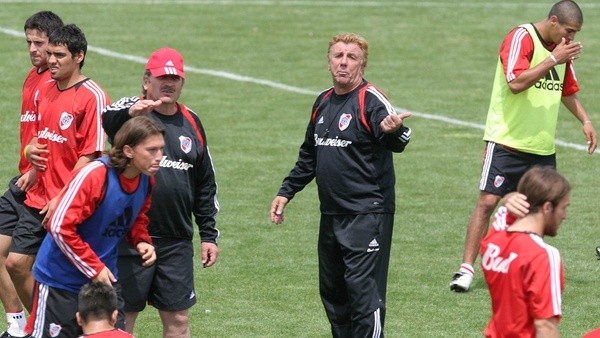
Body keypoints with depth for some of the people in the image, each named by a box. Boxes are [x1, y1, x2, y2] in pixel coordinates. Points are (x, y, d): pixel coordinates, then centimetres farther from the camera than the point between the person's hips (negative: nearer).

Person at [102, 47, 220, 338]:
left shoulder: (191, 123, 12)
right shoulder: (130, 111, -4)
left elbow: (205, 185, 19)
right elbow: (104, 121, -30)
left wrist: (208, 234, 15)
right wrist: (129, 112, -52)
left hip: (177, 242, 5)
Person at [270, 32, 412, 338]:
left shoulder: (371, 100, -11)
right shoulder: (323, 102, 12)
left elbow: (395, 142, -30)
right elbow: (309, 155, 25)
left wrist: (394, 131, -52)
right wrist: (286, 192, 22)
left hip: (367, 216, -8)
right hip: (331, 216, 8)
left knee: (363, 290, -10)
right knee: (332, 292, 15)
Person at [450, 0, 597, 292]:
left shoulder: (561, 48, 11)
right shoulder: (521, 38, -13)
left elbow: (567, 91, 26)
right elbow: (516, 82, -26)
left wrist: (585, 121, 14)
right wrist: (553, 60, -25)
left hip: (543, 146, 7)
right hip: (507, 141, -7)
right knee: (488, 201, -10)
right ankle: (466, 269, -7)